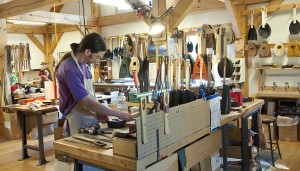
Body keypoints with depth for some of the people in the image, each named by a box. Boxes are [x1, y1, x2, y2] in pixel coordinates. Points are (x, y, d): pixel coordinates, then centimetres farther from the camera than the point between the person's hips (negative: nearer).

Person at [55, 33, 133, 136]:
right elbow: (88, 102, -23)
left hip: (91, 123, 8)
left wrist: (98, 112, -6)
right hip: (78, 126, -8)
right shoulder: (70, 69, -23)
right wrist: (118, 114, -18)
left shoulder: (83, 63, 3)